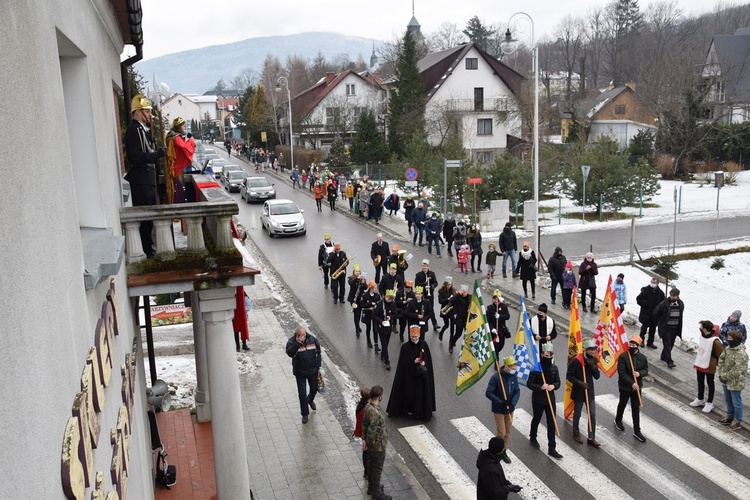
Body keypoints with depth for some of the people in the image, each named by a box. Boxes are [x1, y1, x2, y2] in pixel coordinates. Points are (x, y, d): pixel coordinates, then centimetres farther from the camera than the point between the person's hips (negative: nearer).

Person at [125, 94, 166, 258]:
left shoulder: (143, 129, 16)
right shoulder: (134, 129, -15)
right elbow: (135, 156, -24)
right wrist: (157, 154, -26)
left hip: (147, 179, 10)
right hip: (140, 181, -10)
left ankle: (148, 246, 28)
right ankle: (146, 250, 3)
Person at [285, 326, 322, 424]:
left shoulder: (312, 339, -9)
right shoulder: (291, 341, -17)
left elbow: (318, 352, 2)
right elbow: (290, 353, -34)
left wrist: (318, 366, 2)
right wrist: (297, 343, -42)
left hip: (313, 371, 3)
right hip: (300, 373, -3)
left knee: (314, 389, 21)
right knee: (302, 394, 2)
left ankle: (310, 400, 54)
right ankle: (305, 414, 19)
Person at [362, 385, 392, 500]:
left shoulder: (368, 406, -6)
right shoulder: (375, 413, -35)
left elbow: (364, 423, 5)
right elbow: (372, 432, -31)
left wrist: (364, 439, 12)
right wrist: (372, 443, -13)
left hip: (371, 443, 9)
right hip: (377, 445, -9)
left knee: (372, 464, 25)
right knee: (377, 469, 9)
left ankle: (372, 487, 42)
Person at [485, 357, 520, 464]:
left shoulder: (514, 376, -7)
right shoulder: (496, 377, -24)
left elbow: (517, 391, -2)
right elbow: (488, 393, -23)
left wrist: (513, 404, -18)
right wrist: (501, 402, -28)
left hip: (510, 409, 5)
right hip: (498, 410, -5)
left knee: (508, 432, 15)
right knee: (501, 433, -2)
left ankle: (503, 452, 32)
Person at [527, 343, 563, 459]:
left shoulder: (554, 368, -3)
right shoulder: (536, 368, -17)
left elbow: (558, 382, 5)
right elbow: (529, 384, -15)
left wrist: (553, 386, -18)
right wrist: (541, 387, -30)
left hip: (550, 399, 3)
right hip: (538, 400, -3)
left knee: (551, 423, 3)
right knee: (536, 419, 18)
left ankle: (552, 448, 9)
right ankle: (532, 437, 46)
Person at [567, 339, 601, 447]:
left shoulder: (594, 360, -1)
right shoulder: (576, 361, -19)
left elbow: (597, 376, -2)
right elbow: (569, 376, -15)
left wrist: (593, 366, -18)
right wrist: (579, 383, -26)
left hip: (590, 392, 5)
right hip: (578, 392, -4)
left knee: (592, 415, 4)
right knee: (577, 414, 12)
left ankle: (591, 438, 14)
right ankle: (576, 434, 32)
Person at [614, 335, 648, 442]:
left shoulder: (643, 358, -6)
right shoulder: (623, 357, -17)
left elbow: (646, 370, 5)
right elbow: (621, 373, -21)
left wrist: (639, 373, -18)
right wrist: (632, 383, -26)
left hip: (637, 387, 2)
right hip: (625, 387, -2)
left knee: (636, 409, 6)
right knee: (622, 404, 19)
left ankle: (637, 431, 15)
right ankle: (618, 420, 46)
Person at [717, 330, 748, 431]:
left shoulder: (741, 353, -27)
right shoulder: (728, 348, 0)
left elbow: (736, 370, -27)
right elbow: (721, 359, 6)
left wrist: (725, 377, -17)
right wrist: (721, 374, -3)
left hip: (735, 382, -8)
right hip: (726, 380, 8)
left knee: (736, 402, 7)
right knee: (728, 400, 23)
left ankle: (737, 421, 21)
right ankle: (730, 416, 41)